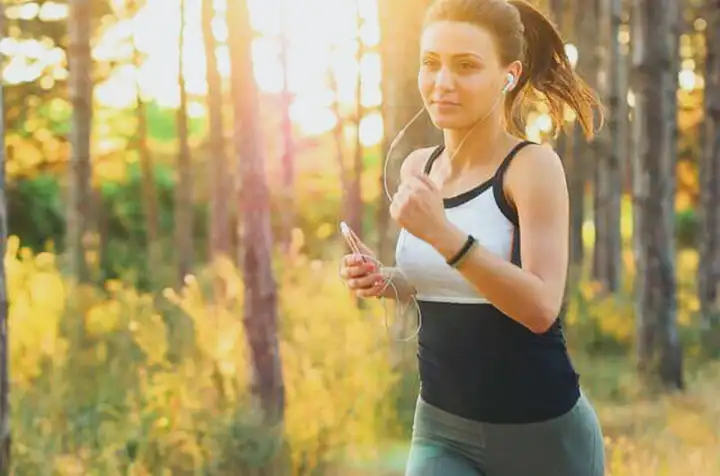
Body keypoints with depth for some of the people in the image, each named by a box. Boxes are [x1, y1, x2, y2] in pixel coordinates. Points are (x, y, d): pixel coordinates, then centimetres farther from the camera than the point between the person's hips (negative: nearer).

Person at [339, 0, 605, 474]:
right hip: (441, 428, 4)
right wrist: (384, 281, -2)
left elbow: (541, 307, -24)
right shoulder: (417, 167, 3)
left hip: (540, 433, -4)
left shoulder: (532, 165, -14)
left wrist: (443, 233, -33)